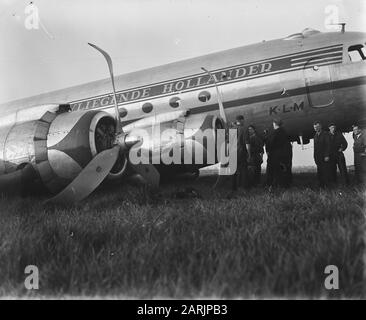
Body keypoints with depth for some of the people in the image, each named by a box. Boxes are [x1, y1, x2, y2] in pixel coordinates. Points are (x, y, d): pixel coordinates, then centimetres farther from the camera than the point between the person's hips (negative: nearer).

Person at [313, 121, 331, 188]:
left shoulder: (325, 134, -2)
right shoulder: (315, 136, 18)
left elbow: (328, 145, -8)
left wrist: (327, 156, -15)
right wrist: (315, 157, 9)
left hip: (325, 157, -6)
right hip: (318, 158, 6)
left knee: (326, 172, -6)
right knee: (319, 173, 2)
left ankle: (327, 185, -1)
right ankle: (321, 186, 4)